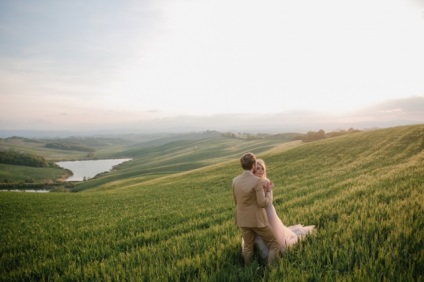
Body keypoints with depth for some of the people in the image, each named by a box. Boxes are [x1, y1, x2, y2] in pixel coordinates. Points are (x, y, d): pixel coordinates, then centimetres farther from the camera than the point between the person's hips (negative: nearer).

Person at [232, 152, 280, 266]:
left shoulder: (235, 180, -2)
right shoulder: (257, 181, -21)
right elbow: (263, 203, -19)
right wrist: (269, 191, -4)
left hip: (243, 219, 6)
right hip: (257, 219, -6)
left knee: (248, 246, 22)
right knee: (274, 245, 9)